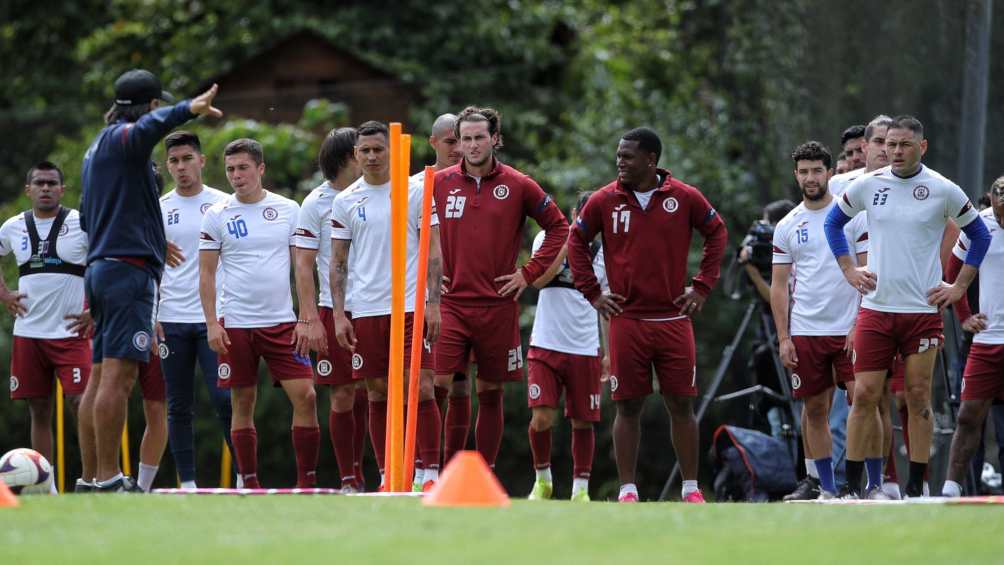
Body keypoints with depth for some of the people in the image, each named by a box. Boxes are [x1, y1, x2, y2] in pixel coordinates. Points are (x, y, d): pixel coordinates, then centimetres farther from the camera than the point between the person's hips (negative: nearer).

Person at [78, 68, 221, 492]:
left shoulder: (97, 147, 23)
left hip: (100, 268, 10)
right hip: (128, 271, -10)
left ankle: (91, 477, 9)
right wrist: (188, 110, -48)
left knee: (100, 377, 9)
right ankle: (108, 479, -18)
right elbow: (151, 125, -32)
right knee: (118, 377, -13)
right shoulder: (122, 139, -6)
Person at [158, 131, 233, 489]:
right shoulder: (158, 209, 8)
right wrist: (148, 318, 0)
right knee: (179, 407, 4)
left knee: (223, 399, -11)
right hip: (172, 320, 2)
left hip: (215, 318, -2)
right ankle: (187, 484, 8)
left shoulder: (222, 204, 3)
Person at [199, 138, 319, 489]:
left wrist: (306, 320, -1)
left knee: (305, 396, -9)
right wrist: (211, 323, -5)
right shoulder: (217, 215, 3)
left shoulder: (289, 210, 5)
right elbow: (206, 273, 4)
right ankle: (250, 484, 10)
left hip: (282, 321, 0)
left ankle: (307, 481, -2)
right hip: (236, 324, 0)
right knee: (243, 403, 2)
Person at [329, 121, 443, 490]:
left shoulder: (415, 192, 2)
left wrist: (433, 303, -7)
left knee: (421, 389, -9)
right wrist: (338, 314, 1)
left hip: (412, 307, -2)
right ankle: (387, 477, 11)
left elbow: (433, 251, 2)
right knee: (378, 394, 5)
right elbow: (338, 263, 10)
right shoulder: (345, 201, 8)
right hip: (366, 311, 2)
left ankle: (431, 473, -6)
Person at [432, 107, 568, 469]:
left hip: (497, 306, 0)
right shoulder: (440, 183, 4)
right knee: (444, 386, -12)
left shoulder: (518, 186, 1)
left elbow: (558, 227, 9)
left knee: (490, 393, 5)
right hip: (451, 303, 0)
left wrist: (530, 273, 2)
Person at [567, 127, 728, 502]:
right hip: (627, 320, 0)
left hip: (674, 320, 0)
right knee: (628, 407, 1)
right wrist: (592, 292, 5)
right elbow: (576, 242, 12)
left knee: (681, 404, 3)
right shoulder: (605, 201, 1)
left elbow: (717, 233, 13)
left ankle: (691, 488, 10)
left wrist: (702, 287, 7)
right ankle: (627, 490, 5)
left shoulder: (684, 198, 1)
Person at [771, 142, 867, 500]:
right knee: (814, 409, 5)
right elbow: (779, 286, 10)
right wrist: (783, 338, 2)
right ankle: (822, 485, 11)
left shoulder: (852, 215, 1)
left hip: (849, 331, -3)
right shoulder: (787, 227, 9)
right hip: (805, 332, 3)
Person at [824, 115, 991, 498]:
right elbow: (833, 222, 19)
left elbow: (979, 236, 11)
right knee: (865, 395, -3)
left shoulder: (944, 191, -1)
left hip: (923, 310, -1)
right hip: (875, 308, 1)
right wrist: (849, 270, 9)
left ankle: (916, 488, 6)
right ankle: (852, 486, 2)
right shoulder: (867, 185, 3)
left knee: (919, 398, 0)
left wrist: (959, 286, 4)